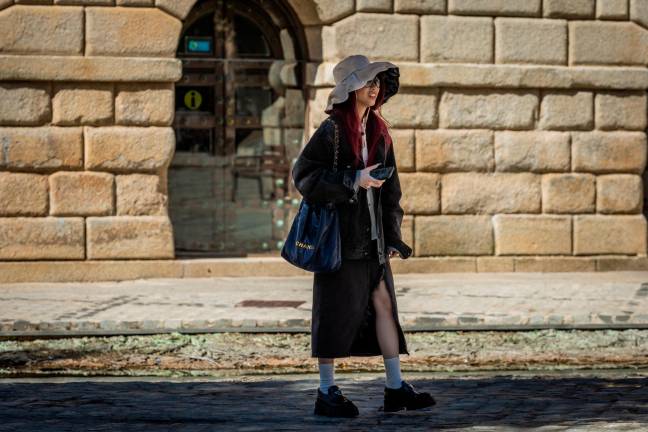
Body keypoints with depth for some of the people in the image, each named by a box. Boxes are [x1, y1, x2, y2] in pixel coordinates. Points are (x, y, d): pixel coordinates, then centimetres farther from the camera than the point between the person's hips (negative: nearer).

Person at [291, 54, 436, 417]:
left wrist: (392, 235, 10)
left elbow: (390, 189, 15)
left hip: (371, 237, 6)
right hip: (339, 233, -6)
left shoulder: (379, 131, 11)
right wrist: (353, 181, -21)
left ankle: (396, 388, 8)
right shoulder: (331, 130, -9)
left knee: (384, 304, 3)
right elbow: (304, 175, -15)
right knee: (336, 311, -2)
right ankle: (327, 393, 7)